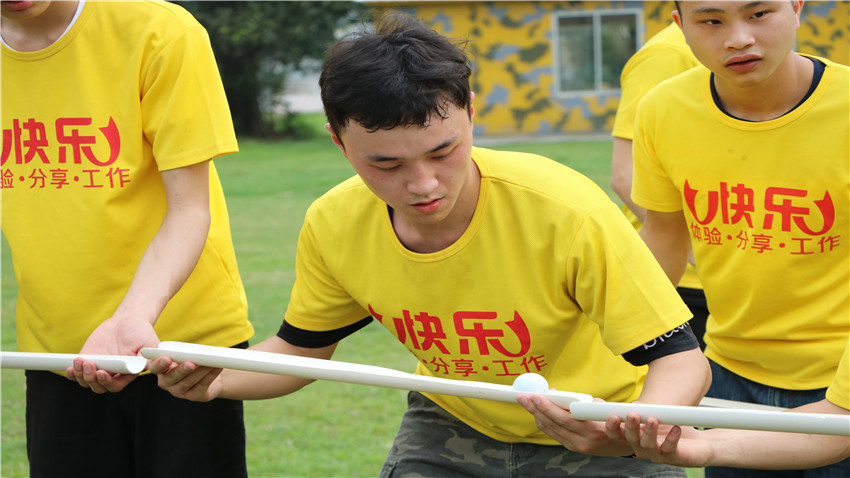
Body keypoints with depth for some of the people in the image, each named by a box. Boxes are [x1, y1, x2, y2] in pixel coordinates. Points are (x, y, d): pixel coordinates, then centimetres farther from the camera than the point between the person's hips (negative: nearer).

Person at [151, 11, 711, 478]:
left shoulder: (566, 210, -30)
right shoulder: (333, 227, -16)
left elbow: (681, 357, -27)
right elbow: (302, 347, 3)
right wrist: (219, 379, -17)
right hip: (447, 429, 3)